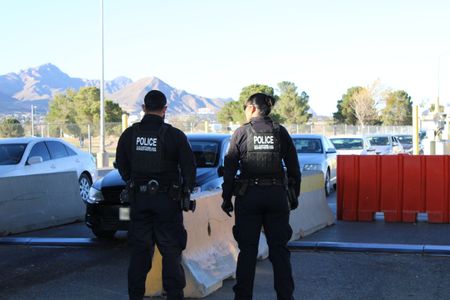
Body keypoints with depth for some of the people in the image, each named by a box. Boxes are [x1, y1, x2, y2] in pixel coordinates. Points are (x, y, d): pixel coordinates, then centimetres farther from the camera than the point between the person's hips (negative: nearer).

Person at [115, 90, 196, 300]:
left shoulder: (130, 134, 0)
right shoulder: (175, 135, -9)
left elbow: (121, 164, 11)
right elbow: (189, 166, -5)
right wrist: (187, 189, 10)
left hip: (138, 198, 3)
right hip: (167, 199, -3)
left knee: (139, 249, 10)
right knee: (171, 250, 4)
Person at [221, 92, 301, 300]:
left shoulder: (241, 132, -2)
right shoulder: (280, 132, 3)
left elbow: (230, 168, -2)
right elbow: (294, 168, 6)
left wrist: (226, 198, 5)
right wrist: (294, 195, 15)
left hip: (248, 196, -2)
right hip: (276, 195, 2)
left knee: (247, 250, 6)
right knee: (279, 249, 9)